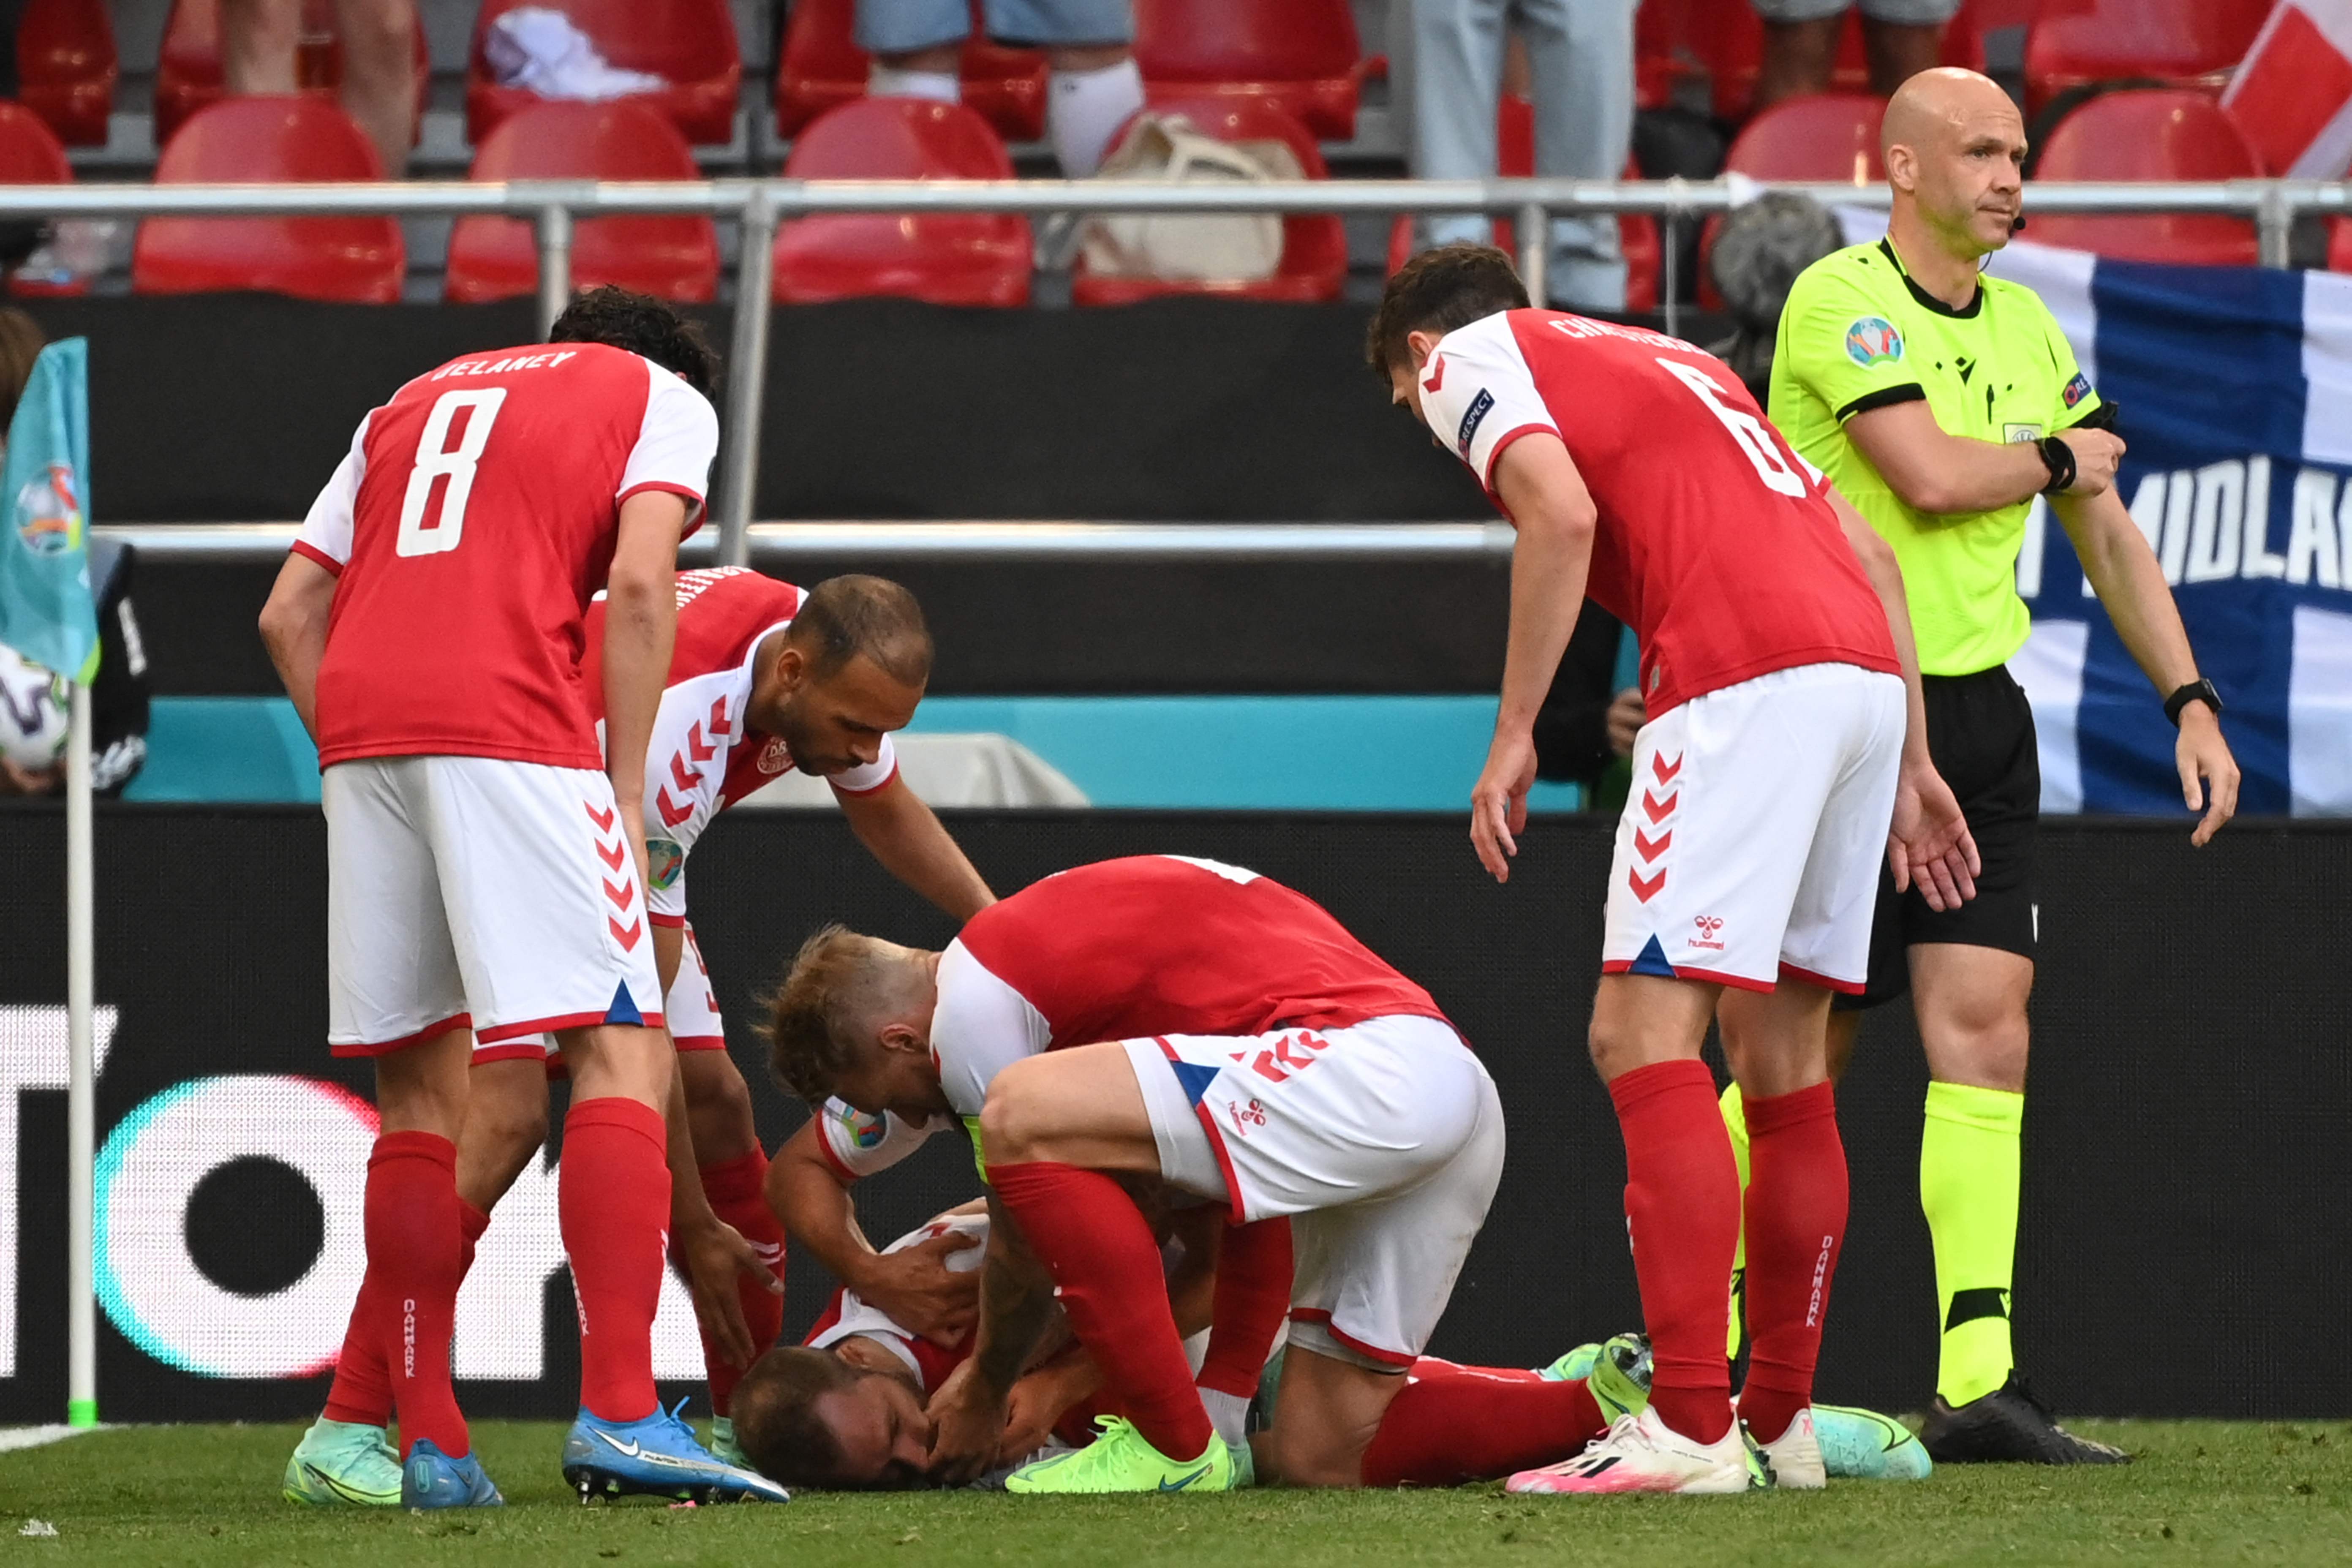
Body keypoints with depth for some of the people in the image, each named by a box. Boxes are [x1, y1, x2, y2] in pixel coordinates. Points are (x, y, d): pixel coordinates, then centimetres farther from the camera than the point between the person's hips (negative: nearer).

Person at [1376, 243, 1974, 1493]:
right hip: (1867, 671, 8)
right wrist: (1908, 767, 26)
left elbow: (1562, 514, -11)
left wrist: (1513, 736, -7)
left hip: (1741, 683, -8)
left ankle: (1690, 1430, -19)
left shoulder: (1466, 358, 11)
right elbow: (1869, 551, 26)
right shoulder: (1667, 361, 33)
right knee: (1780, 1061, 16)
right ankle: (1783, 1420, 20)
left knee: (1644, 1040, -9)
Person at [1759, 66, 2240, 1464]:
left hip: (1976, 713, 6)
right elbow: (1930, 475, -22)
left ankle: (1980, 1377, -11)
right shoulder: (1841, 300, -10)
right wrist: (2056, 458, -4)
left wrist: (2191, 700, 12)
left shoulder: (2028, 331, 13)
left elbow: (2108, 532, 19)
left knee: (1985, 1033, -6)